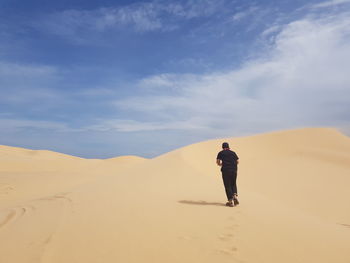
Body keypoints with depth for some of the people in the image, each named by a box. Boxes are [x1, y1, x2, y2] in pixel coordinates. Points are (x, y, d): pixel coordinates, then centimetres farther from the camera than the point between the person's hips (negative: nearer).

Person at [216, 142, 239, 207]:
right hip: (234, 170, 3)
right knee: (233, 184, 20)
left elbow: (218, 162, 2)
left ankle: (230, 201, 2)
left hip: (225, 170, -2)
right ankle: (235, 195, 0)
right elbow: (237, 161, 13)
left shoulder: (221, 153, 7)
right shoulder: (233, 152, 14)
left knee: (227, 185, 4)